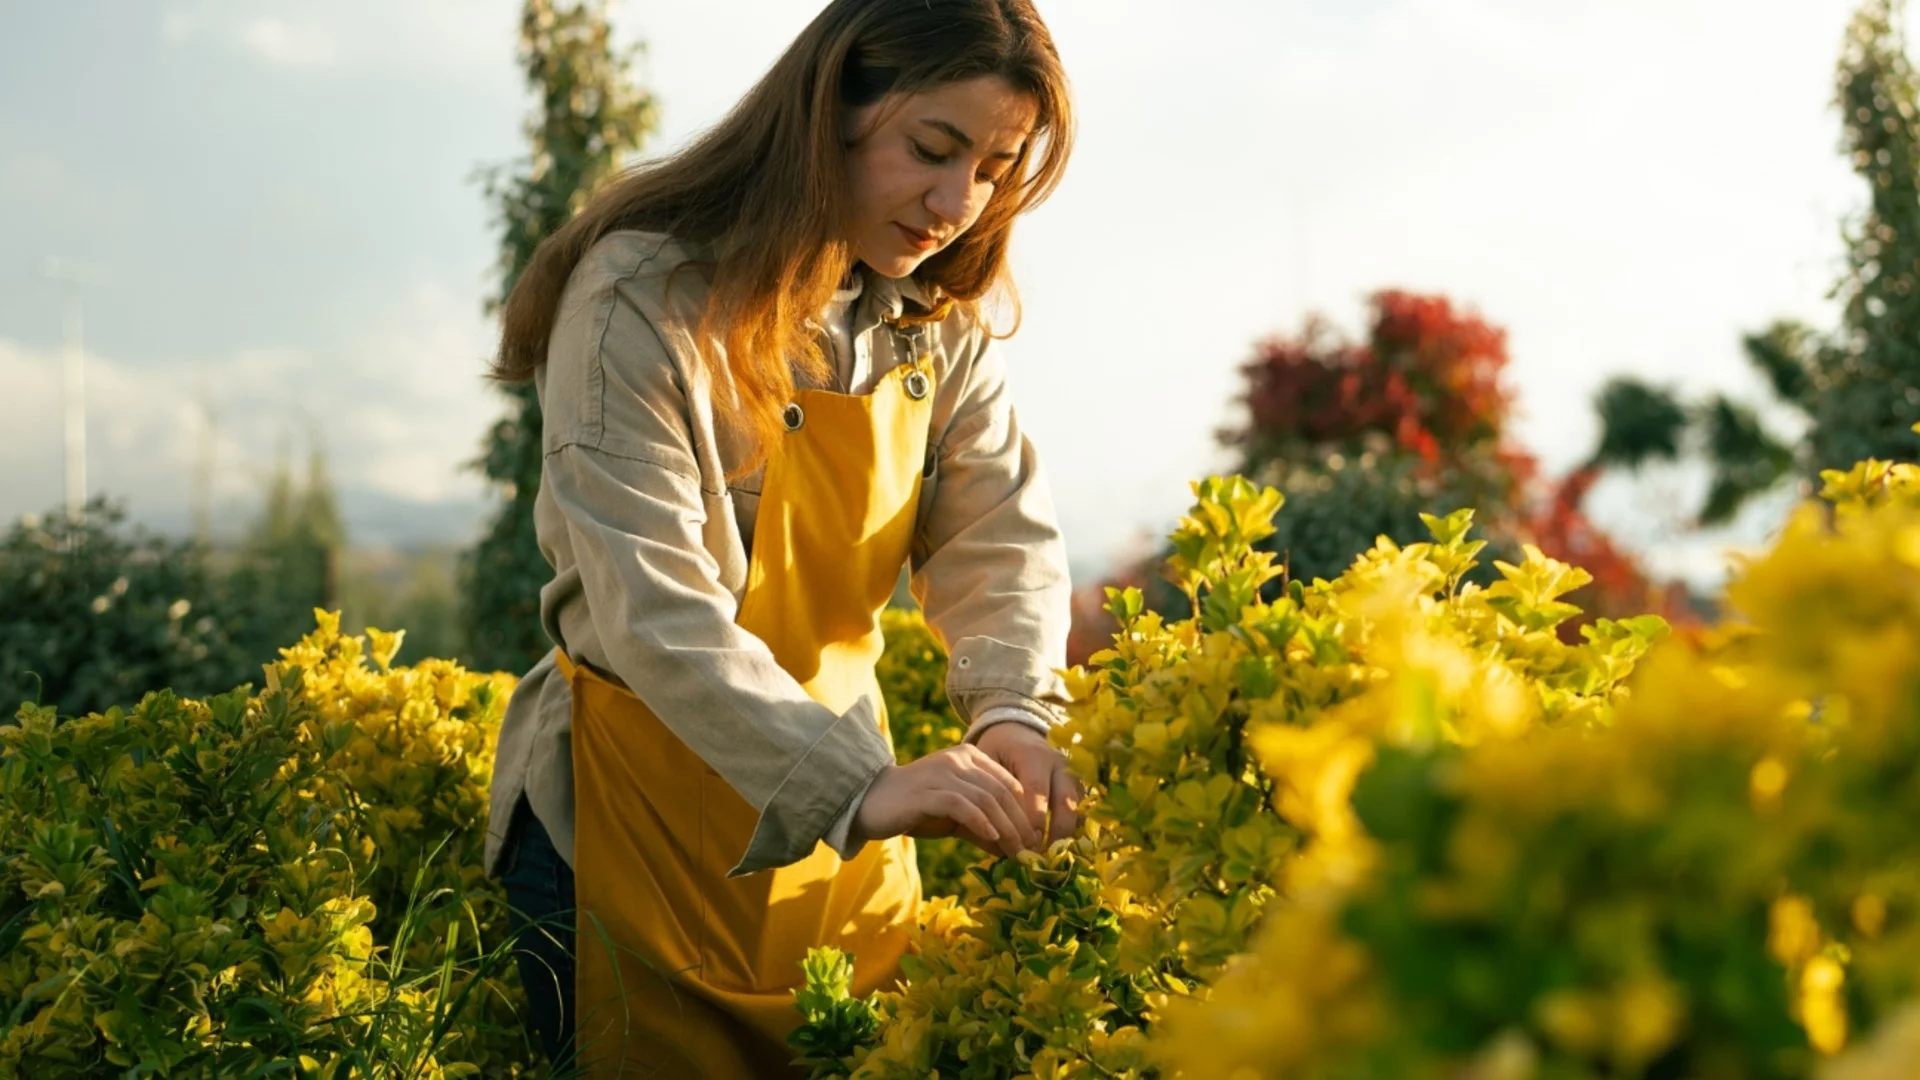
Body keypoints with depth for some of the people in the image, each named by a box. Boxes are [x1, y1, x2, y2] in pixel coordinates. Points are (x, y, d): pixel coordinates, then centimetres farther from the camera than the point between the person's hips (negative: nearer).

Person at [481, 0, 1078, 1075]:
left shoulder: (943, 316, 0)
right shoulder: (644, 298, -22)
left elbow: (1003, 536, -6)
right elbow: (654, 611, -30)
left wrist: (1016, 711, -28)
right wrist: (860, 790, -41)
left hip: (844, 775, 6)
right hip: (645, 809, -5)